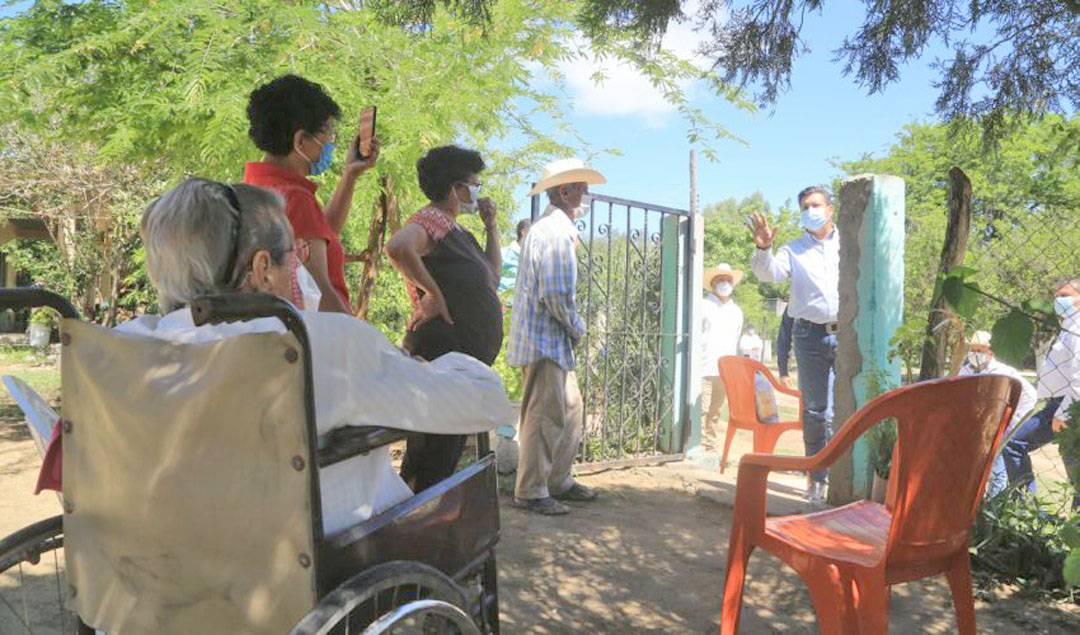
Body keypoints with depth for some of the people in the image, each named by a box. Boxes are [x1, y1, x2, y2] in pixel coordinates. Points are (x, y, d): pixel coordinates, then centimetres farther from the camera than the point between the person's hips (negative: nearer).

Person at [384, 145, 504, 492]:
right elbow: (398, 247, -32)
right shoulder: (432, 219, -11)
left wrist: (491, 227, 19)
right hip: (442, 353, -10)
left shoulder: (458, 232, 20)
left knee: (450, 449, 17)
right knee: (431, 454, -5)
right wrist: (433, 294, -24)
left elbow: (491, 278, 26)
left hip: (467, 356, 10)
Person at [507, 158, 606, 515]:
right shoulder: (555, 232, -16)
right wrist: (578, 328, -7)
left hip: (554, 339, 10)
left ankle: (559, 482, 26)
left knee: (570, 410, 15)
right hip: (545, 338, -10)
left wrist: (572, 329, 13)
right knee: (546, 415, -4)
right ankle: (531, 492, 5)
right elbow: (556, 295, -23)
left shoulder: (551, 228, 18)